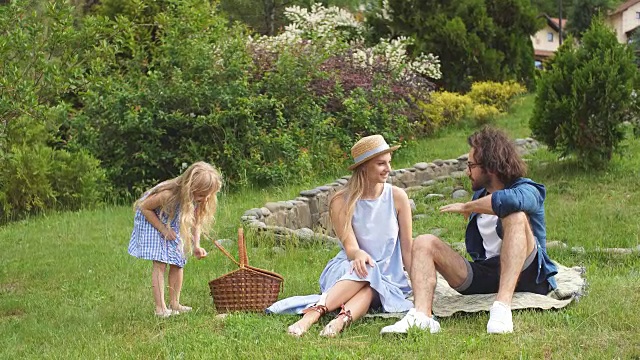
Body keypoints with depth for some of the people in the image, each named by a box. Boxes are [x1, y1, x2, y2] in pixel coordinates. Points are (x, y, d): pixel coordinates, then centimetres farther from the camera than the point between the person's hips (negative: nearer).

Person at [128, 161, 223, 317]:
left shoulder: (199, 200, -22)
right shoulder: (168, 194, -40)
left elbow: (196, 222, -9)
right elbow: (145, 207, -25)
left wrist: (196, 246, -22)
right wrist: (163, 229, -24)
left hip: (173, 226, 6)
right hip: (151, 219, -6)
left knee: (177, 263, 2)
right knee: (160, 262, -13)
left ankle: (175, 303, 11)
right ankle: (160, 308, -13)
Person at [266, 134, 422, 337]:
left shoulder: (397, 197, -2)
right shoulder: (342, 202, -6)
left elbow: (408, 249, -1)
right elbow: (350, 246, -16)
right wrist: (359, 254, -39)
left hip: (388, 277, 0)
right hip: (347, 270, 0)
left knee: (370, 285, -35)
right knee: (364, 270, -36)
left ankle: (342, 320, -60)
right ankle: (314, 312, -51)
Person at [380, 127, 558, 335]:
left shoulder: (527, 191, -6)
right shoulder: (480, 196, 18)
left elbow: (509, 200, -33)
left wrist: (466, 207, -19)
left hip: (527, 275, -7)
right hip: (485, 275, 7)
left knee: (516, 216, -31)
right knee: (424, 243, -5)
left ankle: (503, 307, -44)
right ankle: (421, 316, -32)